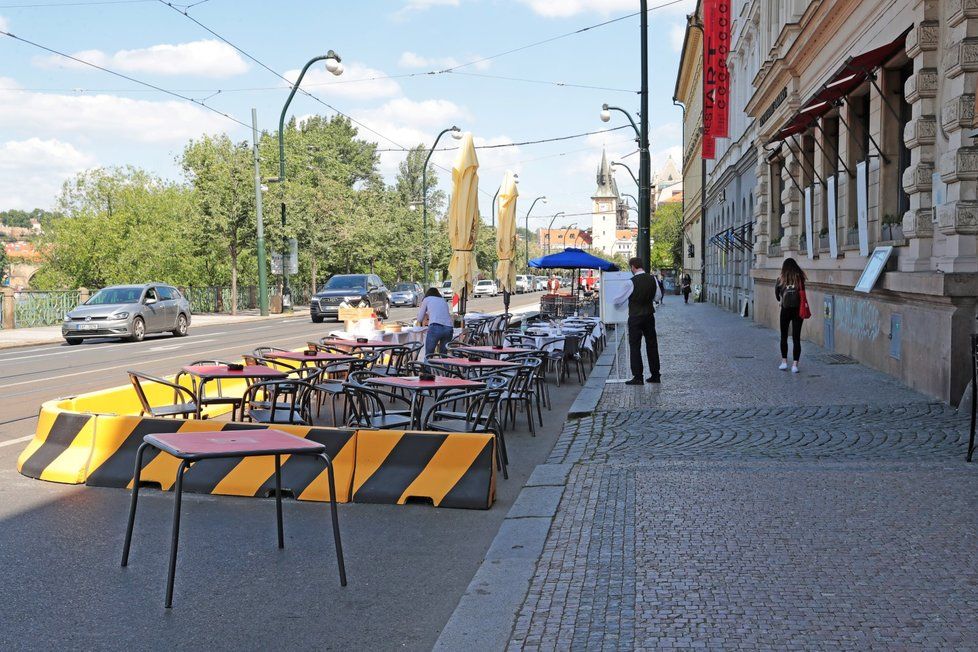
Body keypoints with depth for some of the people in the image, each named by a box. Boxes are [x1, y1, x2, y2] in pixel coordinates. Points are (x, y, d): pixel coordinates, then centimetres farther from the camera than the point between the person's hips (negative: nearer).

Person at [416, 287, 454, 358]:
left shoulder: (427, 299, 20)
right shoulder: (444, 301, 31)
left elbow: (420, 319, 20)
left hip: (436, 327, -4)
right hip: (449, 328, 4)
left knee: (428, 356, 1)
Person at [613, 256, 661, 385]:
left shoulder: (631, 282, -16)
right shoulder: (652, 279, 0)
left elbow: (619, 300, -5)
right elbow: (656, 296, 15)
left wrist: (614, 302, 17)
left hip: (635, 317, -6)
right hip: (649, 316, 6)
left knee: (635, 346, 0)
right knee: (652, 344, 13)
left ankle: (638, 377, -2)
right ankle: (655, 375, 18)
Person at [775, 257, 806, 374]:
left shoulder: (781, 279, -1)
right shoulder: (800, 277, -2)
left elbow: (776, 294, 9)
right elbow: (802, 293, -2)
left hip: (785, 309, 0)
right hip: (798, 310, 0)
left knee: (784, 337, 16)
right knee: (796, 338, 4)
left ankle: (784, 362, 17)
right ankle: (795, 365, 0)